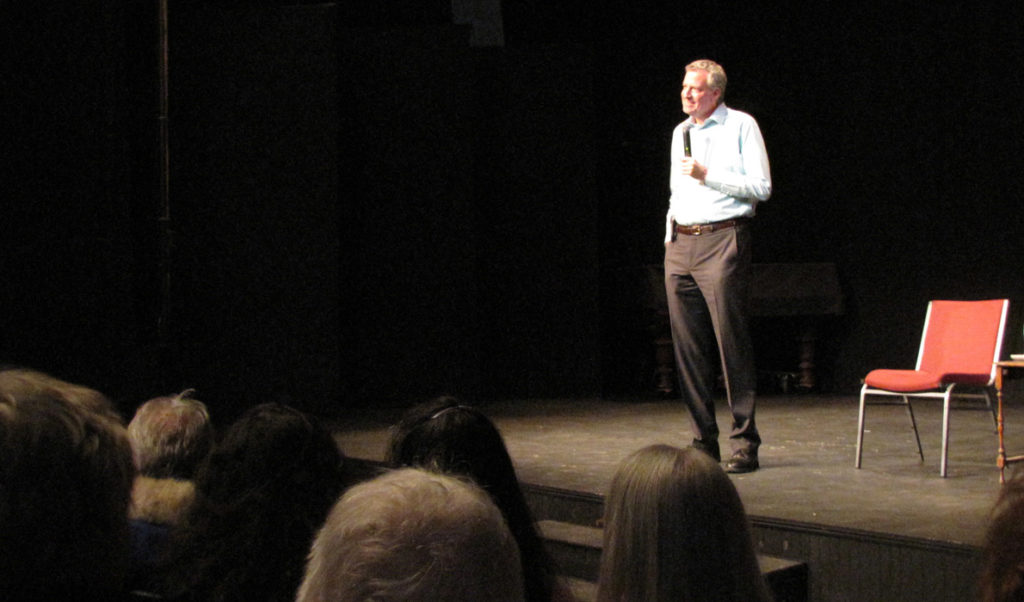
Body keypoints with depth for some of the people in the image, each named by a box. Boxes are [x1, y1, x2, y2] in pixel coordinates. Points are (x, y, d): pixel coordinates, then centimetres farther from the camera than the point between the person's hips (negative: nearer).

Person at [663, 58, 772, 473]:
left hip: (722, 241, -6)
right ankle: (703, 442, 10)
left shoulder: (741, 126, 0)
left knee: (731, 342, -8)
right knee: (688, 346, 4)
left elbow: (761, 187, -7)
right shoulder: (680, 132, 19)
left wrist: (707, 175, -12)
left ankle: (744, 443, -4)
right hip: (680, 243, 6)